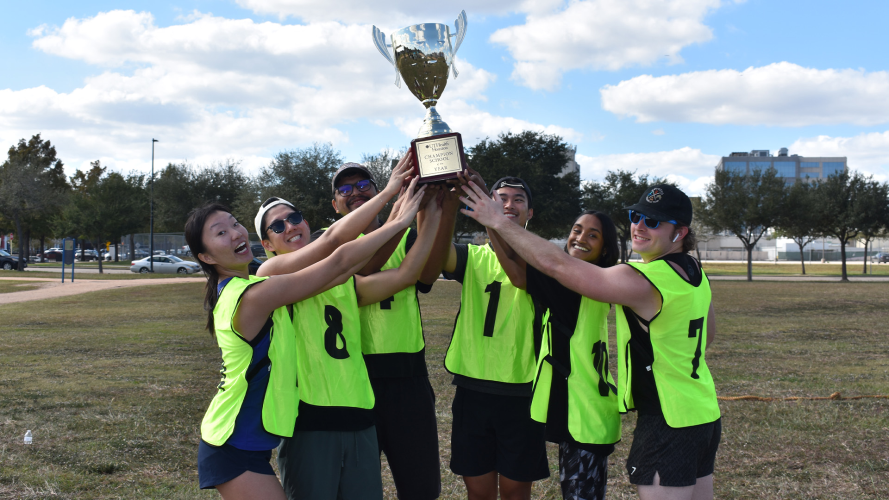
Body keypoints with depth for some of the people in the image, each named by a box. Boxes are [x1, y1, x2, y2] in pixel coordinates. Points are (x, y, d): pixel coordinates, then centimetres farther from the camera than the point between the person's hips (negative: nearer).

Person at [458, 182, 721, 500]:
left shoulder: (640, 281, -22)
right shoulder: (693, 271, 7)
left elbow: (556, 264, -23)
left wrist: (499, 222, -17)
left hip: (669, 423, -10)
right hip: (704, 413, 10)